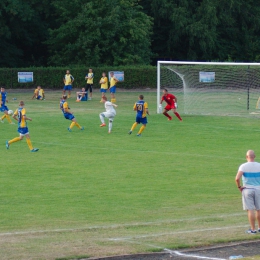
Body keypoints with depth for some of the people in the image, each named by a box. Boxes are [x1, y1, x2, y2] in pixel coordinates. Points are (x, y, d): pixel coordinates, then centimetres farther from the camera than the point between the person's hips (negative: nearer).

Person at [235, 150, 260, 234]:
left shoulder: (243, 166, -10)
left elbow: (237, 178, -22)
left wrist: (239, 186, -6)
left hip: (247, 189, -2)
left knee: (250, 210, 0)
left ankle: (253, 229, 0)